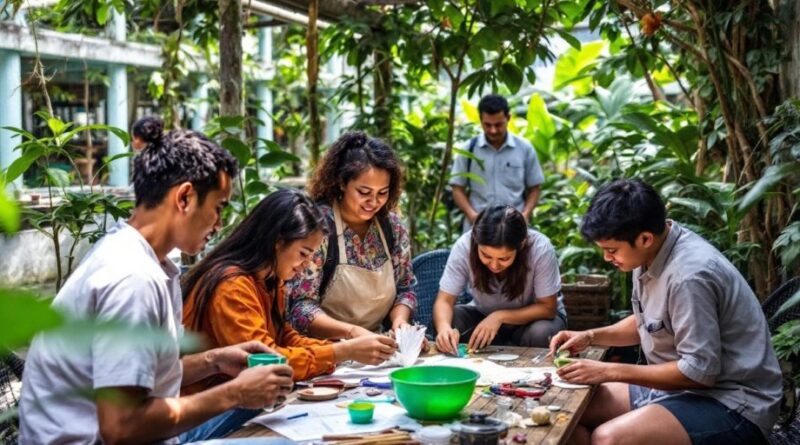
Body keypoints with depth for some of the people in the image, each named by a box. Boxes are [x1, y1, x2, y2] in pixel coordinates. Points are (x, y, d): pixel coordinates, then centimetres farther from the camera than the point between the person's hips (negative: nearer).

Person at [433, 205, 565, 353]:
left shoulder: (540, 249, -31)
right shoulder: (464, 246, -26)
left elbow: (548, 308, -22)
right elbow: (444, 300, -23)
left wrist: (500, 316, -34)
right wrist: (443, 327, -45)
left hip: (532, 315, -1)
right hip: (484, 315, 1)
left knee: (539, 333, -33)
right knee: (449, 321, -27)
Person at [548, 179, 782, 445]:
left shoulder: (689, 276, -27)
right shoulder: (652, 252, 1)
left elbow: (700, 372, -24)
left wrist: (611, 372, -19)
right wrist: (590, 337, 4)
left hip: (730, 403, -9)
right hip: (676, 384, 9)